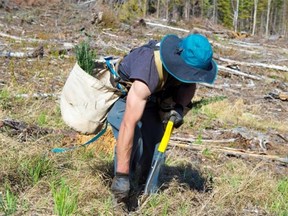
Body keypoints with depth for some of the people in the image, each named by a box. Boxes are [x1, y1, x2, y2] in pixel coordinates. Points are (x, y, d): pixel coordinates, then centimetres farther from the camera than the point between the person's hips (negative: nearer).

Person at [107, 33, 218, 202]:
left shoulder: (189, 61, -25)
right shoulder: (149, 73, -46)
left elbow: (189, 86, 1)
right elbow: (128, 125, -49)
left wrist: (180, 107, -22)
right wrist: (121, 176, -49)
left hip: (152, 99, 7)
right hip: (122, 96, -6)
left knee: (155, 141, -2)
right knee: (133, 140, -26)